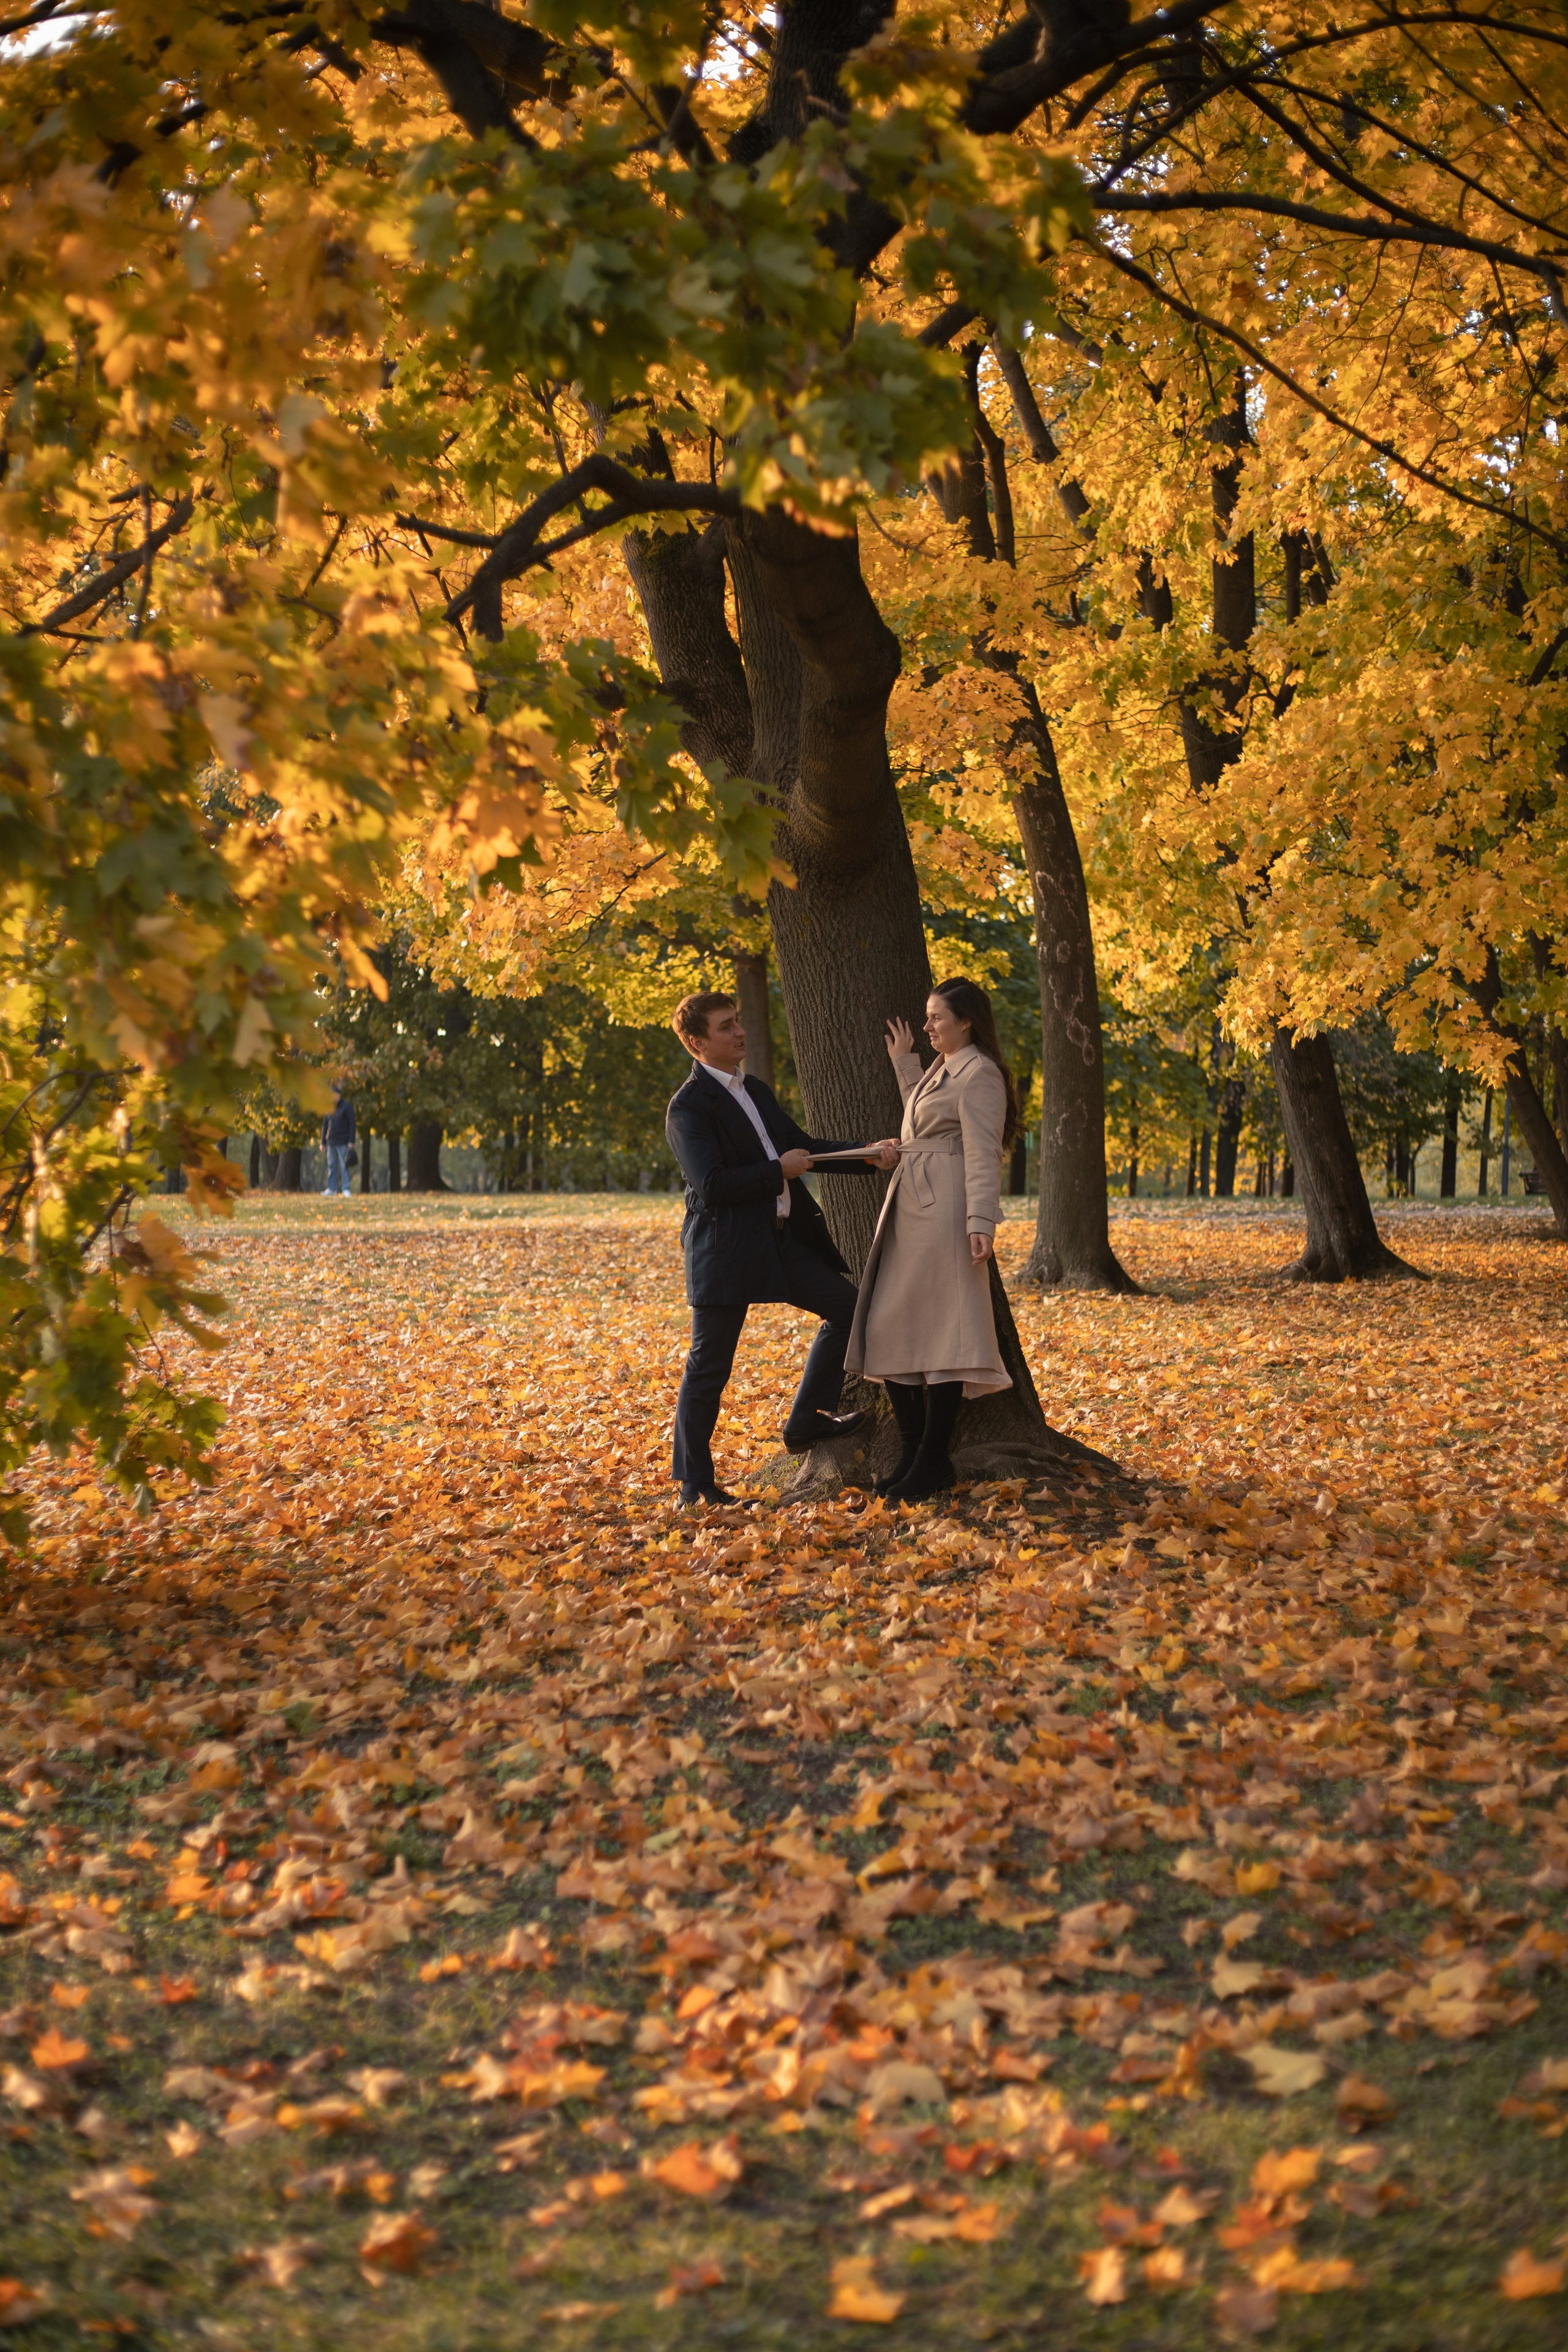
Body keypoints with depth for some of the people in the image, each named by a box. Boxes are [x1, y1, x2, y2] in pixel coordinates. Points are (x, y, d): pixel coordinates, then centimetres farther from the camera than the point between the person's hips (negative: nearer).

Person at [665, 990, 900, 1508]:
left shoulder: (758, 1093, 15)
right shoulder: (689, 1106, -13)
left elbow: (804, 1148, 20)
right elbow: (711, 1185, -22)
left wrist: (868, 1154, 6)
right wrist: (779, 1170, -15)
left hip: (781, 1239, 9)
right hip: (725, 1249, -9)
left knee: (847, 1305, 11)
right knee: (709, 1367, 0)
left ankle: (806, 1422, 22)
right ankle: (693, 1484, 10)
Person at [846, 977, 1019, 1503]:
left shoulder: (979, 1075, -8)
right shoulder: (940, 1070, 20)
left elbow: (983, 1155, -16)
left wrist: (981, 1222, -24)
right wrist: (905, 1066, 34)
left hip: (944, 1211, -10)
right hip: (907, 1208, 10)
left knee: (938, 1330, -7)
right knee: (889, 1327, 7)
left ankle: (934, 1461, -1)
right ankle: (913, 1452, 14)